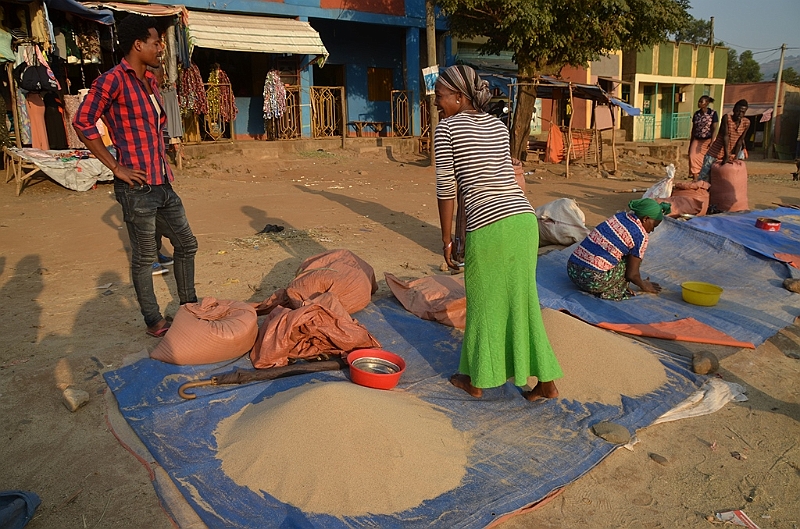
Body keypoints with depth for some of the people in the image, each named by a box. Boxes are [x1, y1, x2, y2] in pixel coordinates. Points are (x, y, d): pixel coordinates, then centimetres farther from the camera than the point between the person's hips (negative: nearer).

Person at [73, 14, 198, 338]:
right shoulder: (113, 80, -11)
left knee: (186, 244, 15)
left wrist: (165, 166, 16)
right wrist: (116, 167, -15)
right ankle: (153, 321, 17)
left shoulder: (150, 81, 15)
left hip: (163, 184, 9)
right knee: (144, 257, 3)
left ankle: (189, 307, 30)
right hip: (137, 187, -8)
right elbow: (82, 123, -15)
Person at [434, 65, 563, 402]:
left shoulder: (446, 128, 0)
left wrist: (447, 239, 4)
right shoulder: (499, 126, 17)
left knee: (483, 303, 11)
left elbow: (446, 188, -3)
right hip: (525, 219, 6)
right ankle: (546, 381, 23)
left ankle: (476, 380, 29)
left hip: (487, 226, -6)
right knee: (521, 298, 16)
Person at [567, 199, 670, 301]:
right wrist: (643, 286, 20)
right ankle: (610, 292, 4)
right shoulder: (641, 236, -6)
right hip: (593, 280, -8)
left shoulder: (620, 215, 14)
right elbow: (632, 274, 1)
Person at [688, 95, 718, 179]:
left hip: (707, 140, -3)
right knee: (693, 157, -15)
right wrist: (691, 143, 14)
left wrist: (712, 141, -21)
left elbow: (714, 128, -11)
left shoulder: (713, 113, -7)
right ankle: (695, 179, -13)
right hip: (696, 140, 4)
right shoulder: (696, 114, 6)